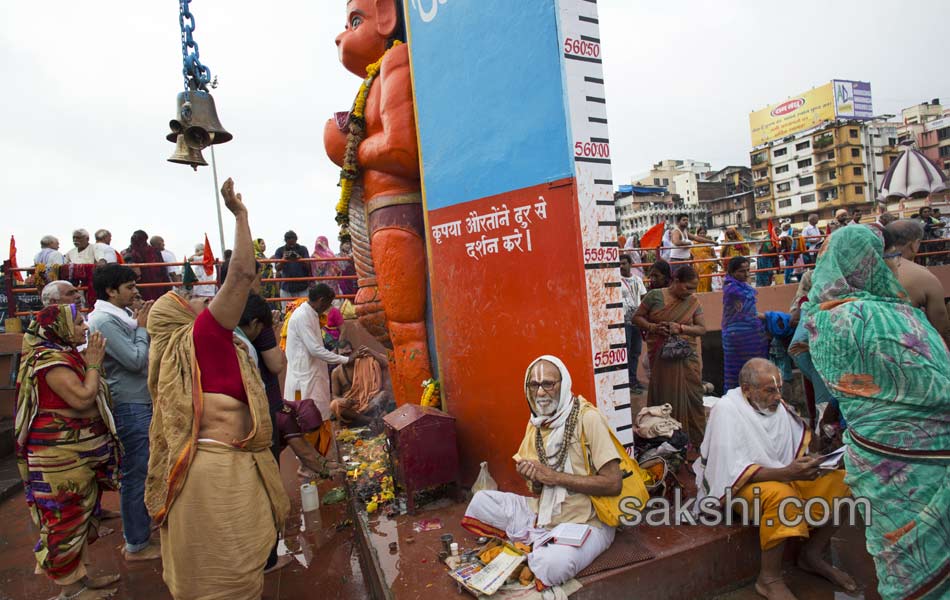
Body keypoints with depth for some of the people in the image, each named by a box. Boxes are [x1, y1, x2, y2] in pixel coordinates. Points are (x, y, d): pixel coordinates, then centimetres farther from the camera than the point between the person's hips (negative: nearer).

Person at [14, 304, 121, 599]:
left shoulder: (67, 355, 13)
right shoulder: (50, 359, -18)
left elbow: (94, 397, 14)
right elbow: (82, 398, -26)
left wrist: (91, 362, 6)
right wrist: (93, 364, -15)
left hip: (80, 452, 10)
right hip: (61, 456, -10)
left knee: (80, 515, 17)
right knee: (65, 518, 1)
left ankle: (79, 576, 30)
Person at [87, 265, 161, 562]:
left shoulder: (122, 315, 11)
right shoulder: (104, 321, -17)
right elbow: (136, 360, -21)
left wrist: (143, 324, 3)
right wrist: (142, 328, -9)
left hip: (141, 403, 10)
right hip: (129, 407, -10)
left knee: (139, 472, 21)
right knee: (137, 474, 0)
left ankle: (138, 533, 38)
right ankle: (136, 545, 13)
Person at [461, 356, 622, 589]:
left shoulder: (587, 417, -17)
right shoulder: (536, 423, 5)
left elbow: (613, 483, -22)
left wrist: (553, 476, -21)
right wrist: (534, 478, -12)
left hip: (586, 522, -5)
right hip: (544, 513, 6)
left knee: (554, 564, -33)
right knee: (481, 501, -5)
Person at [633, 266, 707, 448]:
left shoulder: (693, 302, 4)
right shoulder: (655, 296, -2)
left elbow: (702, 329, 2)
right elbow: (637, 317, 2)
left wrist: (680, 327, -15)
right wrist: (652, 327, -16)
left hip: (686, 358, 2)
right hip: (661, 357, -2)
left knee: (691, 396, 4)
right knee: (664, 397, 5)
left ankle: (696, 439, 16)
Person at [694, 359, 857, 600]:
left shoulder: (777, 405, 1)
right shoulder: (726, 409, -21)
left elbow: (796, 449, 10)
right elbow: (735, 471, -25)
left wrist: (806, 464, -12)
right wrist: (785, 473, -34)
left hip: (783, 476, 8)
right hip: (740, 484, -7)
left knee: (839, 479, -6)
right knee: (781, 494, -35)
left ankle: (812, 555, 9)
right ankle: (769, 580, -17)